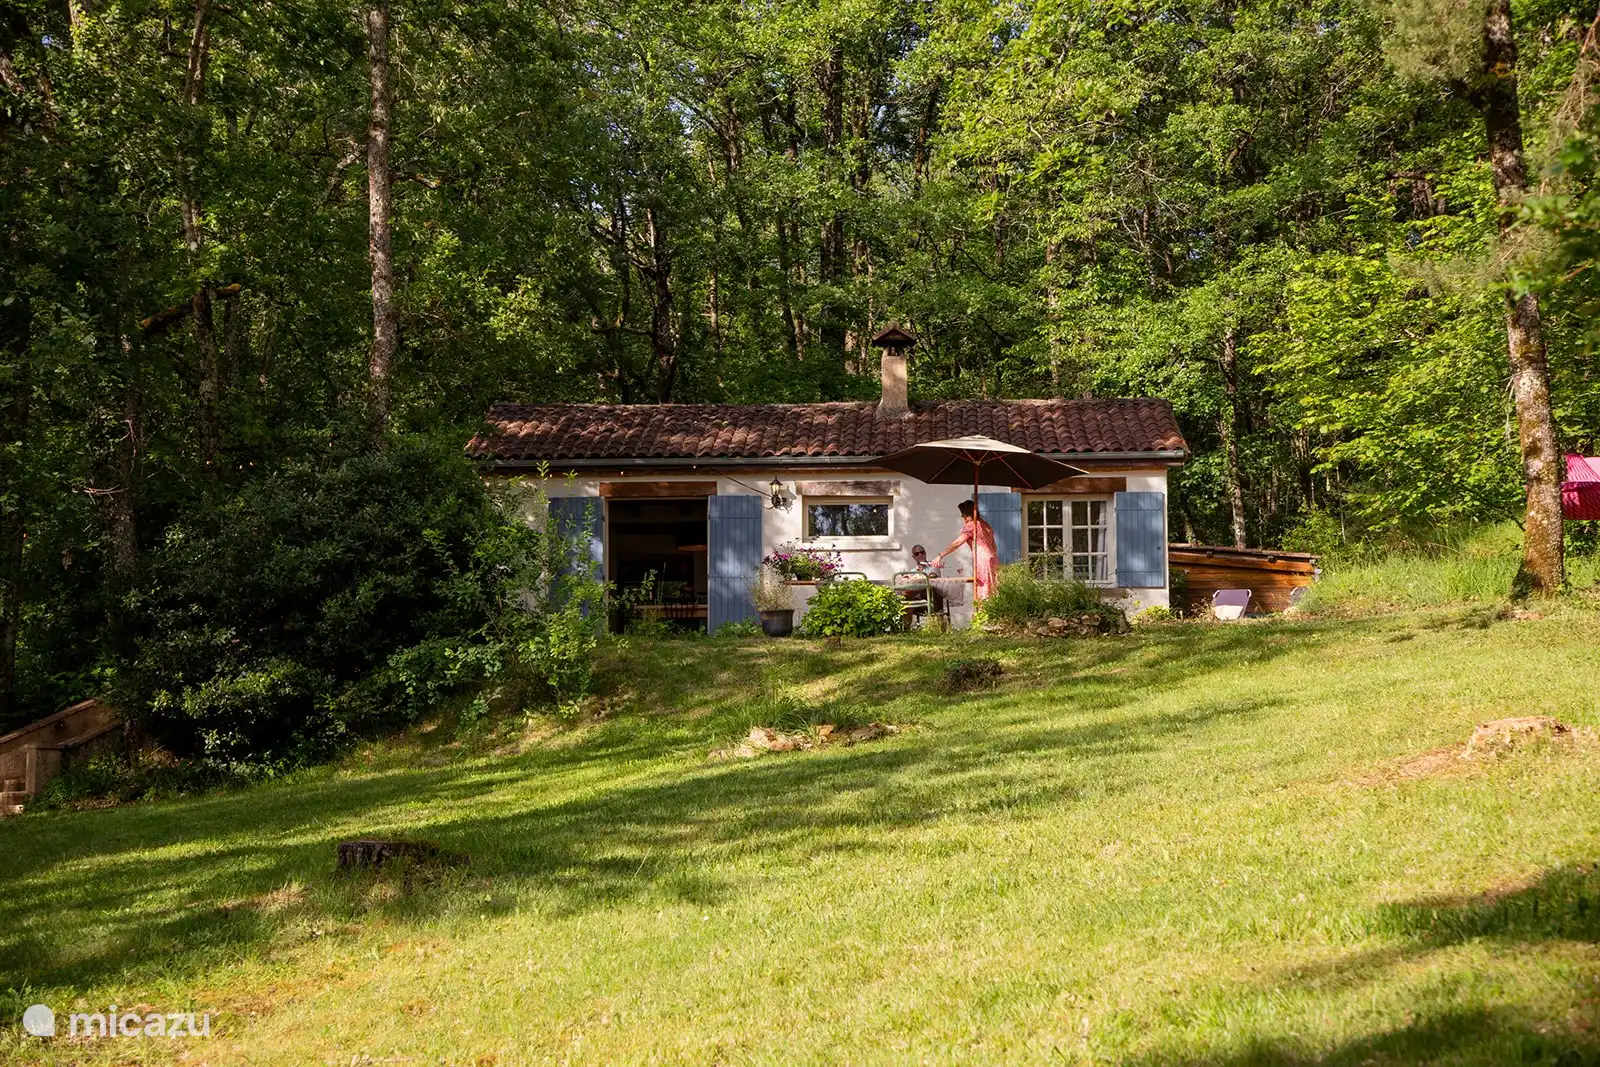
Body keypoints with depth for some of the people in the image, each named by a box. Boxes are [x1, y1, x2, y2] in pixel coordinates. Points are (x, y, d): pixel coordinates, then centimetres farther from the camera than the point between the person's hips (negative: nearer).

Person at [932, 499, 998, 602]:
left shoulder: (971, 525, -6)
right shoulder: (985, 525, 19)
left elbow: (957, 543, -13)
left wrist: (940, 556, -14)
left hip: (982, 560, -8)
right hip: (993, 559, 8)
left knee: (982, 596, -8)